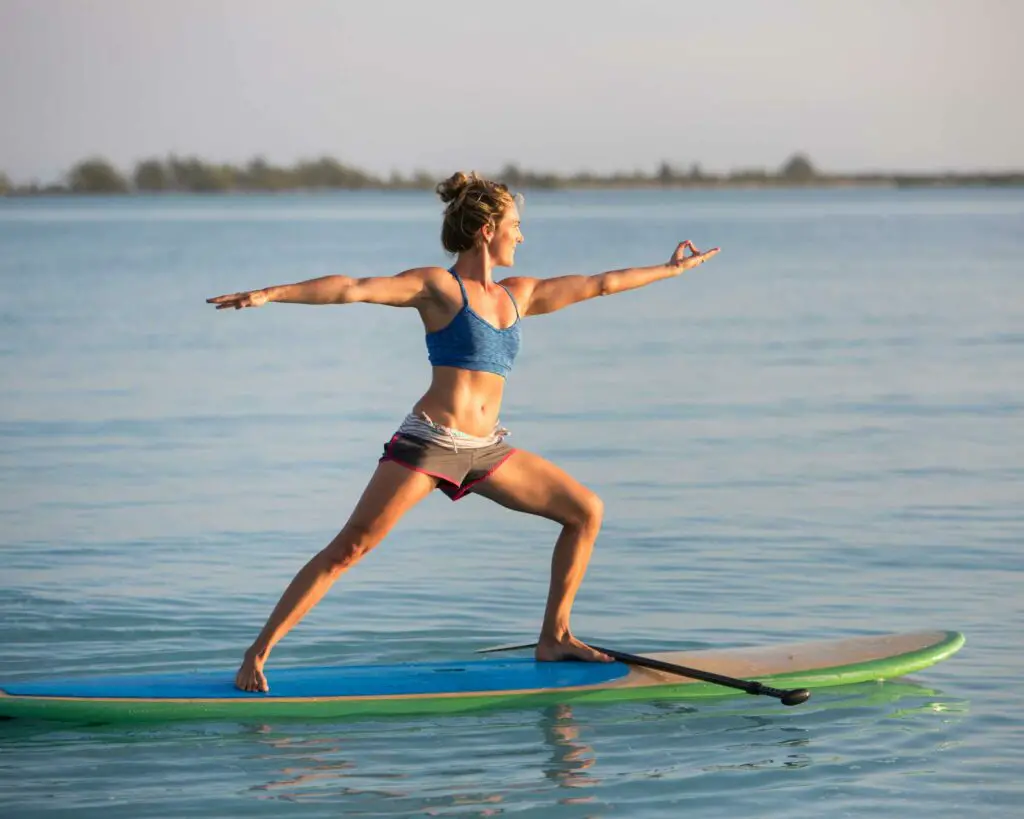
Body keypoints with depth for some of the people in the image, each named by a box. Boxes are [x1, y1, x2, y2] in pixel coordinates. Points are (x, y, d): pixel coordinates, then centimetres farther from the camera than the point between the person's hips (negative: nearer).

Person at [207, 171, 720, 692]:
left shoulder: (518, 295, 16)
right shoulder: (436, 286, -3)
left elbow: (598, 284, 24)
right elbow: (353, 289, -14)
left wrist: (671, 269, 32)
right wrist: (269, 294, -23)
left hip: (486, 451, 7)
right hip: (430, 441, -7)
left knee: (586, 510, 7)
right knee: (348, 548, -15)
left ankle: (554, 637, 15)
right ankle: (258, 652, -12)